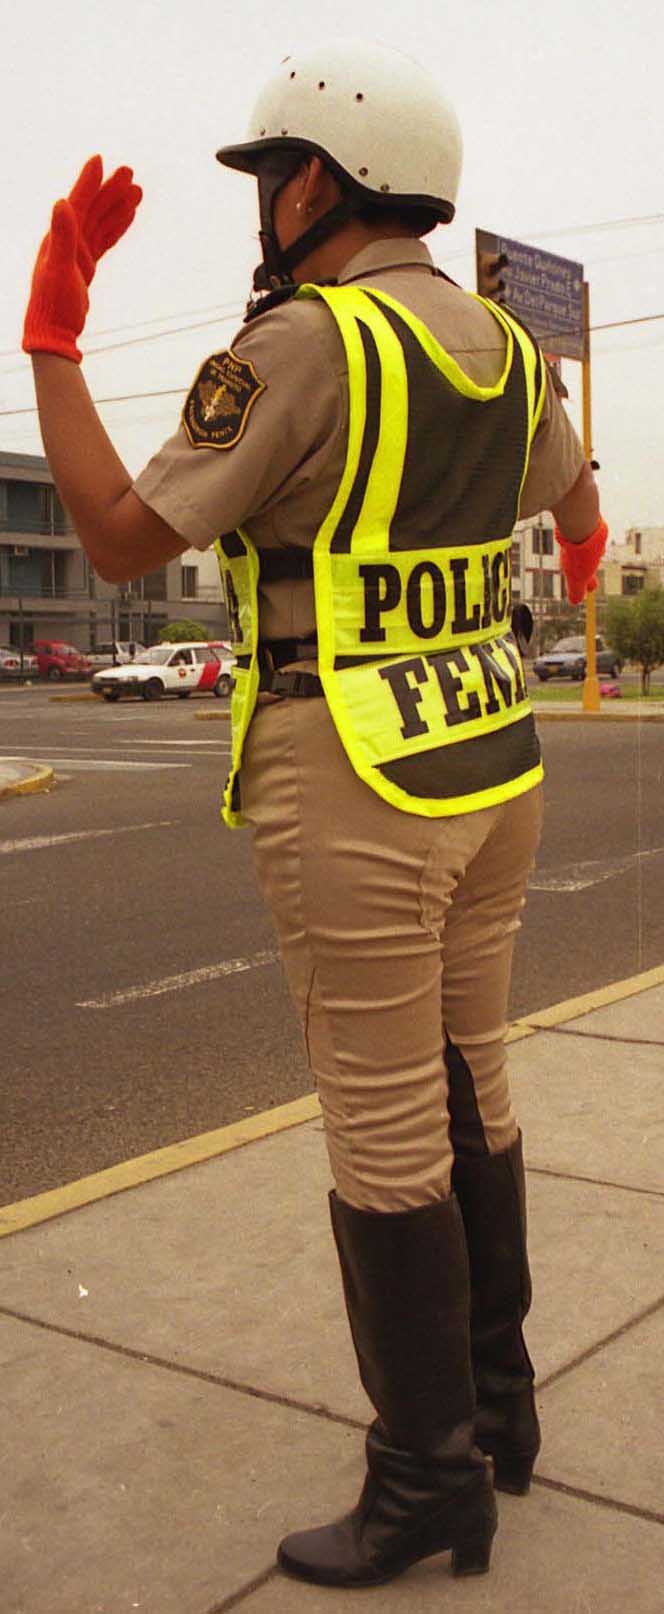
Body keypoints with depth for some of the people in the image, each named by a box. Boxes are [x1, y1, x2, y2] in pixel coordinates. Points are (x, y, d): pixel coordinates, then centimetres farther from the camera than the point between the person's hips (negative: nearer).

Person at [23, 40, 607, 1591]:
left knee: (385, 1135, 1)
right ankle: (492, 1402, 32)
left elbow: (121, 540, -12)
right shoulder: (496, 344, 11)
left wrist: (51, 326, -3)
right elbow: (573, 496, 30)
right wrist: (582, 543, 55)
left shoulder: (300, 343, -14)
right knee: (466, 1090, 17)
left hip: (351, 786, -8)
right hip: (489, 763, 9)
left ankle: (430, 1477, 15)